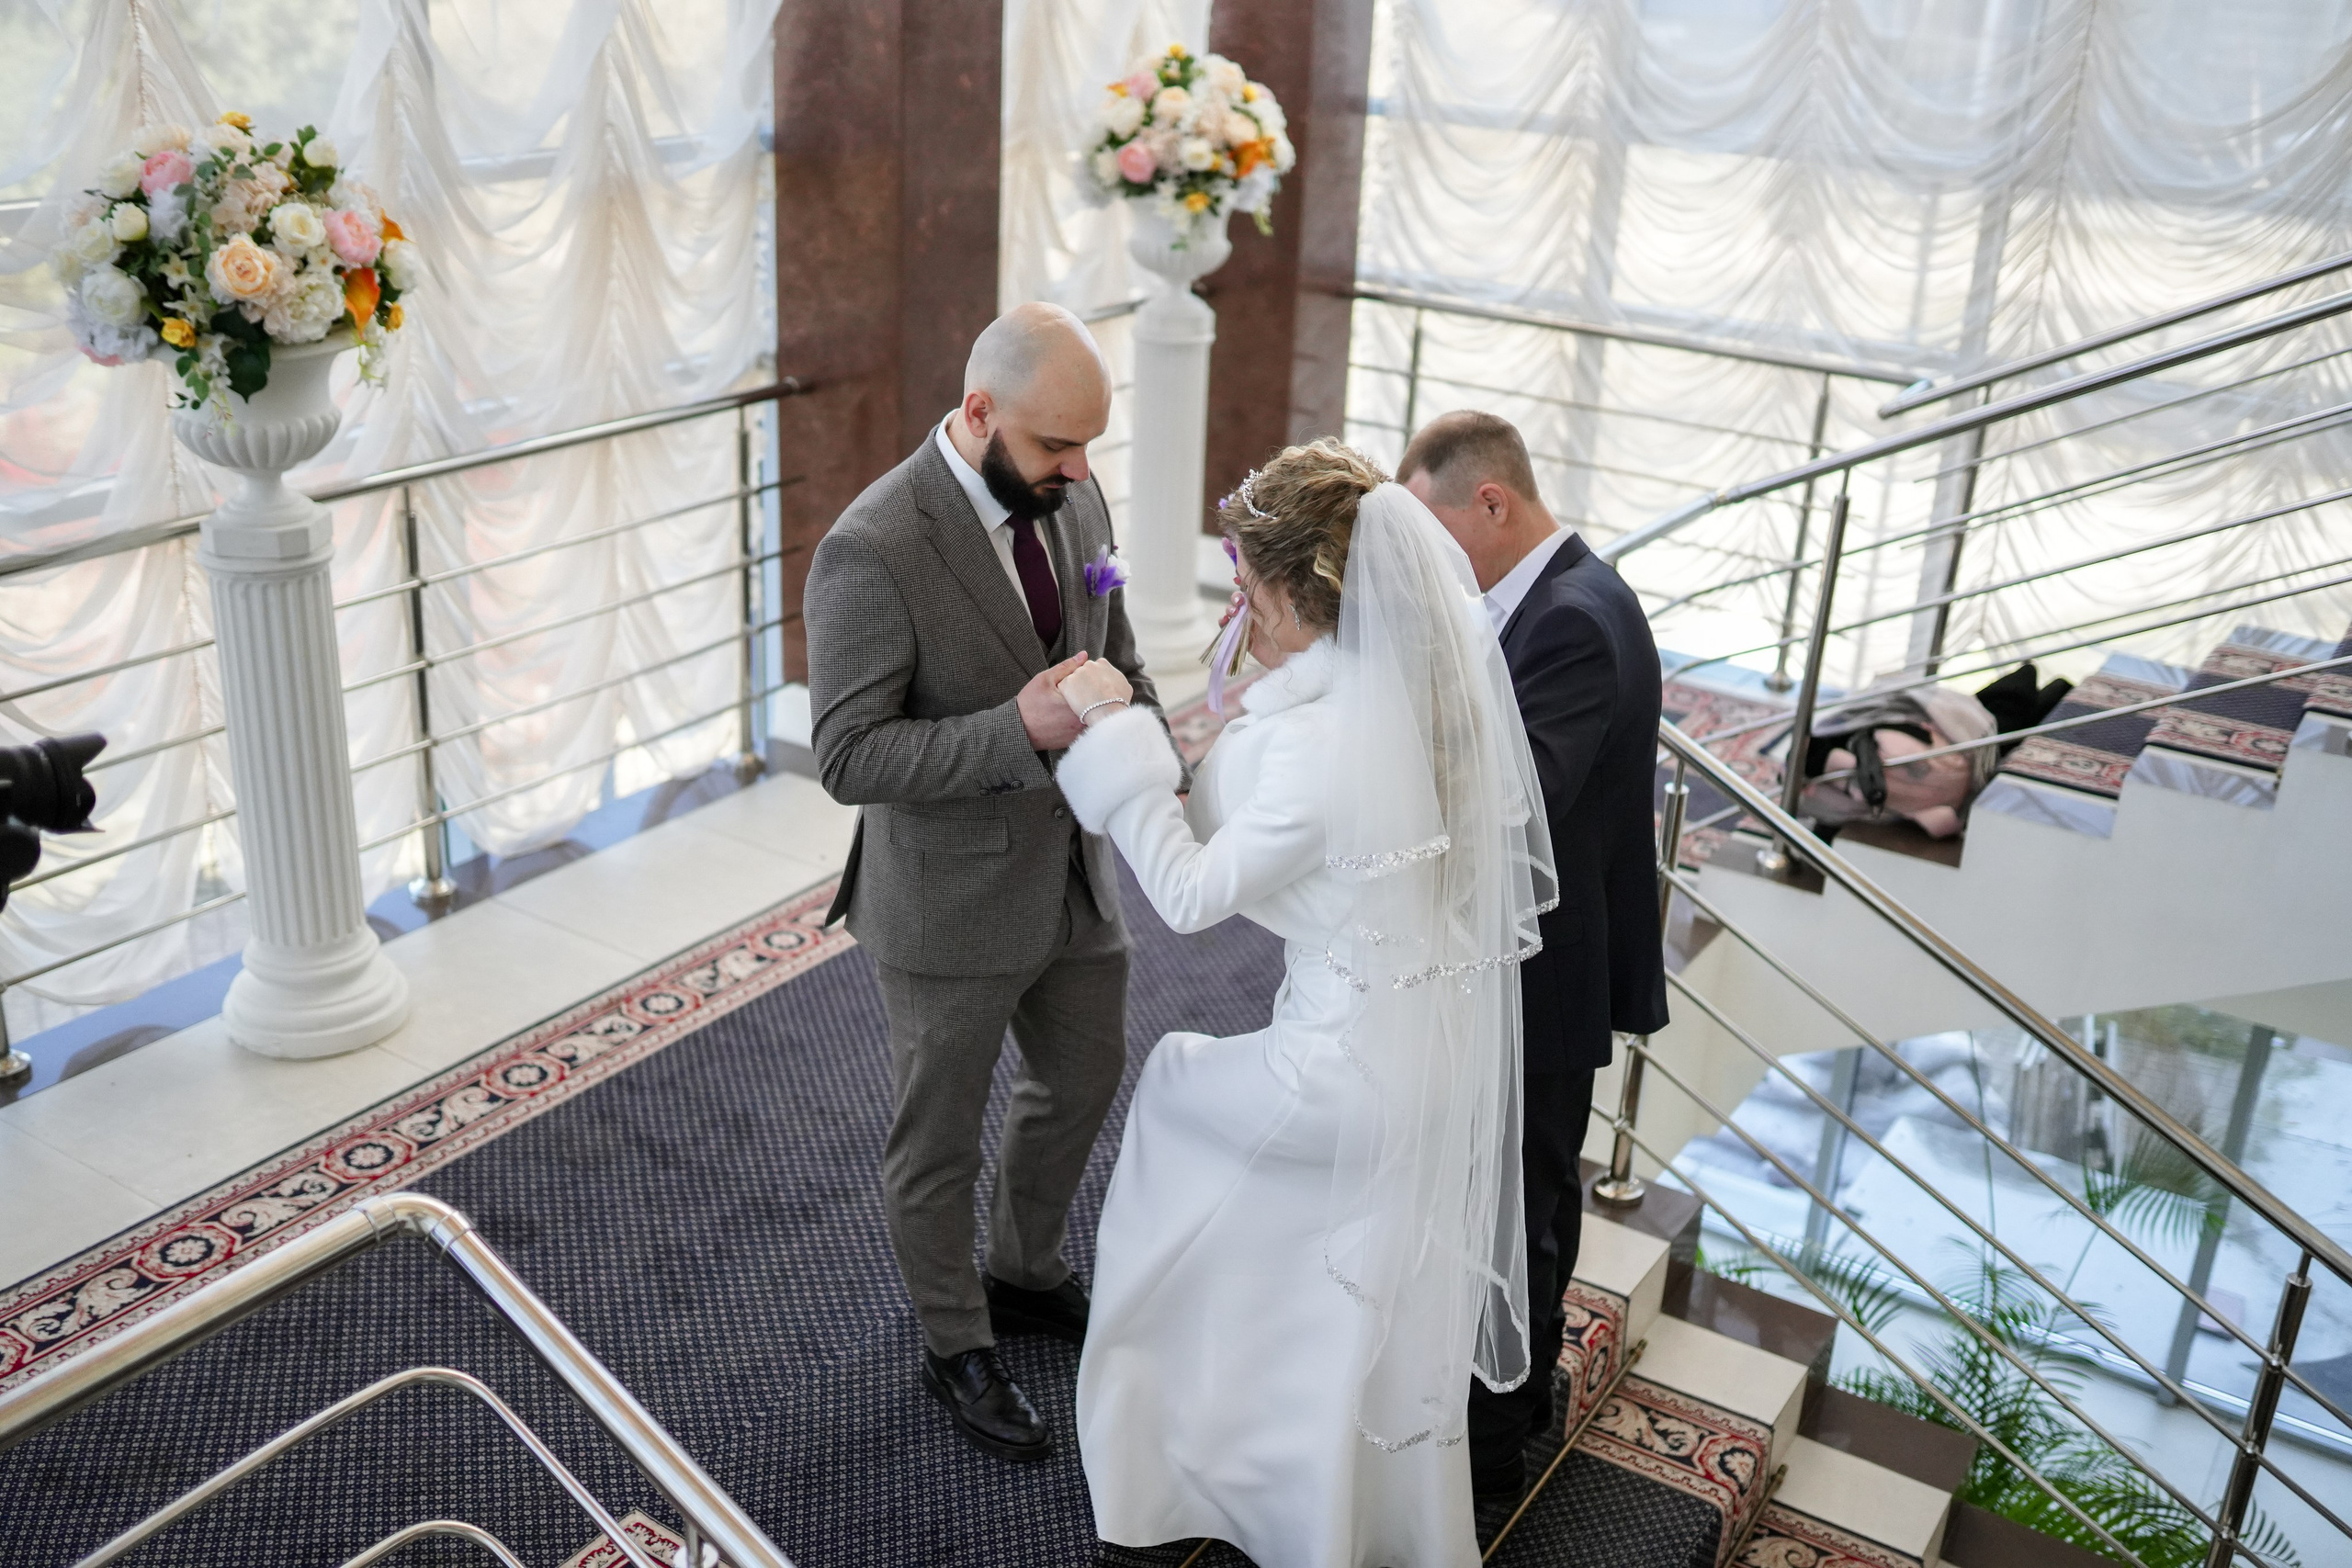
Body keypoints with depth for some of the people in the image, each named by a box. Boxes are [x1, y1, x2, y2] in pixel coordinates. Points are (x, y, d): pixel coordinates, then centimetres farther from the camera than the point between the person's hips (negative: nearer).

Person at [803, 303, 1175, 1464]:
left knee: (1083, 1083, 25)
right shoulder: (874, 550, -26)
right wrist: (1017, 733, -33)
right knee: (939, 1140, 14)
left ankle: (1026, 1274, 52)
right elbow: (847, 756, -25)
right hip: (951, 901, -7)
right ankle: (957, 1345, 39)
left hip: (1072, 876, 7)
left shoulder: (1072, 496, -4)